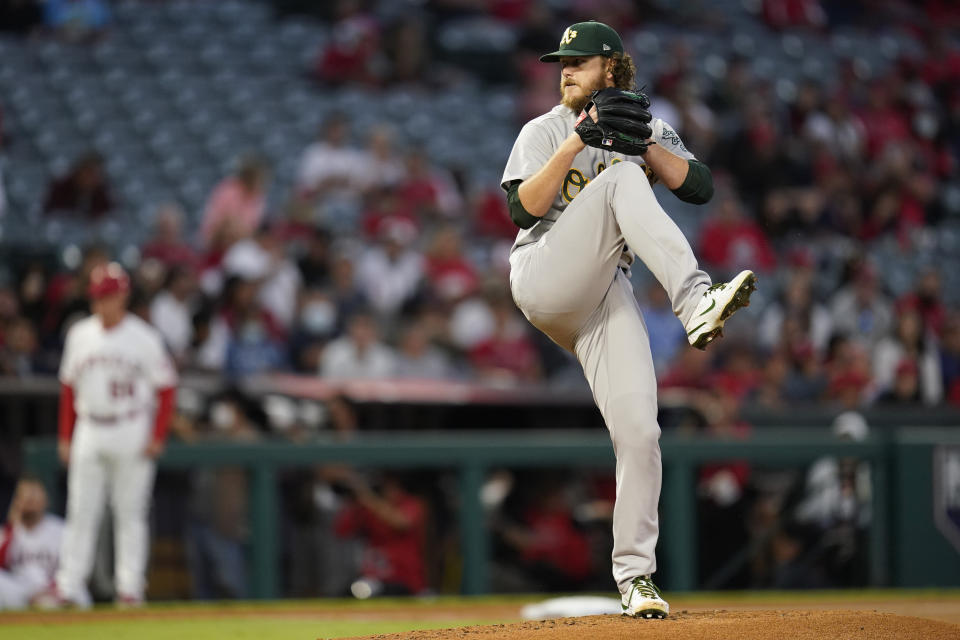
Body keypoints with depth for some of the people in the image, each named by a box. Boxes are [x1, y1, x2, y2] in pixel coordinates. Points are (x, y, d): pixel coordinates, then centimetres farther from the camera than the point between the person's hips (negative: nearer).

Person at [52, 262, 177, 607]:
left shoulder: (143, 338, -4)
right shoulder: (80, 334, 8)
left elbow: (165, 388, -2)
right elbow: (69, 388, 13)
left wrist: (157, 437, -9)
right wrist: (65, 436, 9)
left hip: (132, 434, -3)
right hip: (89, 433, 3)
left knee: (130, 513, 1)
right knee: (81, 512, 0)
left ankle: (130, 587, 5)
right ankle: (69, 587, -1)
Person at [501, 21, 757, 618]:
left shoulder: (650, 132, 18)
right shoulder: (544, 131, 11)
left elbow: (700, 187, 0)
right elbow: (524, 209, -6)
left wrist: (642, 142, -10)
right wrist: (576, 145, -13)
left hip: (607, 296, 3)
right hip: (543, 280, -3)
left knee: (639, 432, -11)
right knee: (619, 178, -26)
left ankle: (636, 577, -1)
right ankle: (695, 301, -46)